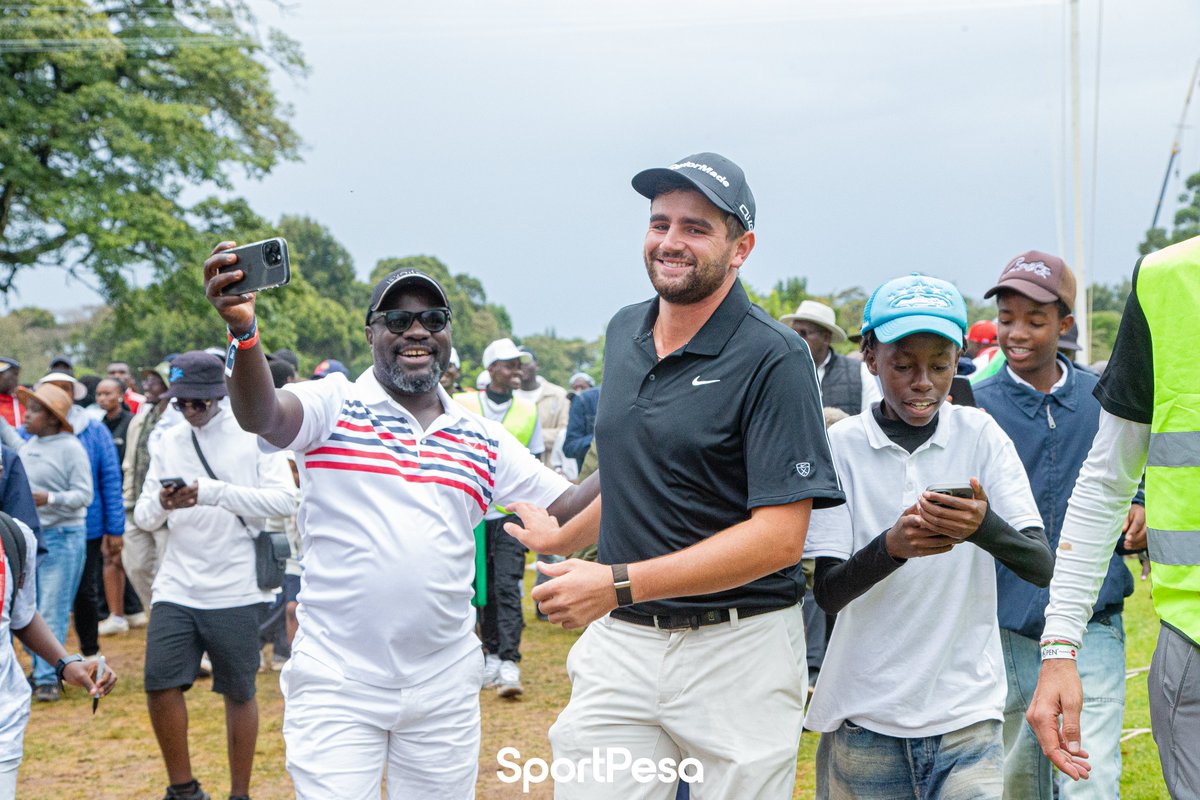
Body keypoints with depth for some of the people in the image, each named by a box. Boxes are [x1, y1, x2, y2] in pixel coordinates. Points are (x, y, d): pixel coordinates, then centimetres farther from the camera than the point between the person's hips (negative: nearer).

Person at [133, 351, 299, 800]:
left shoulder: (255, 436, -4)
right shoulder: (169, 445, 8)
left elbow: (286, 500, -15)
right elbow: (142, 516, 8)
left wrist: (215, 492, -23)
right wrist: (160, 504, -16)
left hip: (236, 592, -3)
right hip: (176, 589, 3)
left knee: (239, 694, 7)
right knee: (160, 684, -3)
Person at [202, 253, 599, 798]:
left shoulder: (484, 442, 9)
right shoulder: (332, 407, -3)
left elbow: (566, 508, 9)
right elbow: (261, 416, -23)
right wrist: (243, 328, -41)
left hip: (444, 687, 4)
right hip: (336, 684, -4)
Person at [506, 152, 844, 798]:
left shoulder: (773, 357, -12)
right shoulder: (624, 332, 10)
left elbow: (779, 536, -19)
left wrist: (619, 584, -22)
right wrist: (561, 538, 35)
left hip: (739, 649, -5)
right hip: (620, 643, 5)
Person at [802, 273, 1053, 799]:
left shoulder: (980, 436, 2)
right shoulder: (842, 445, -1)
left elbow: (1043, 567, -6)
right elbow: (827, 592, -7)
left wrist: (985, 527, -27)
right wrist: (892, 545, -26)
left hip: (967, 715, 0)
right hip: (865, 718, 0)